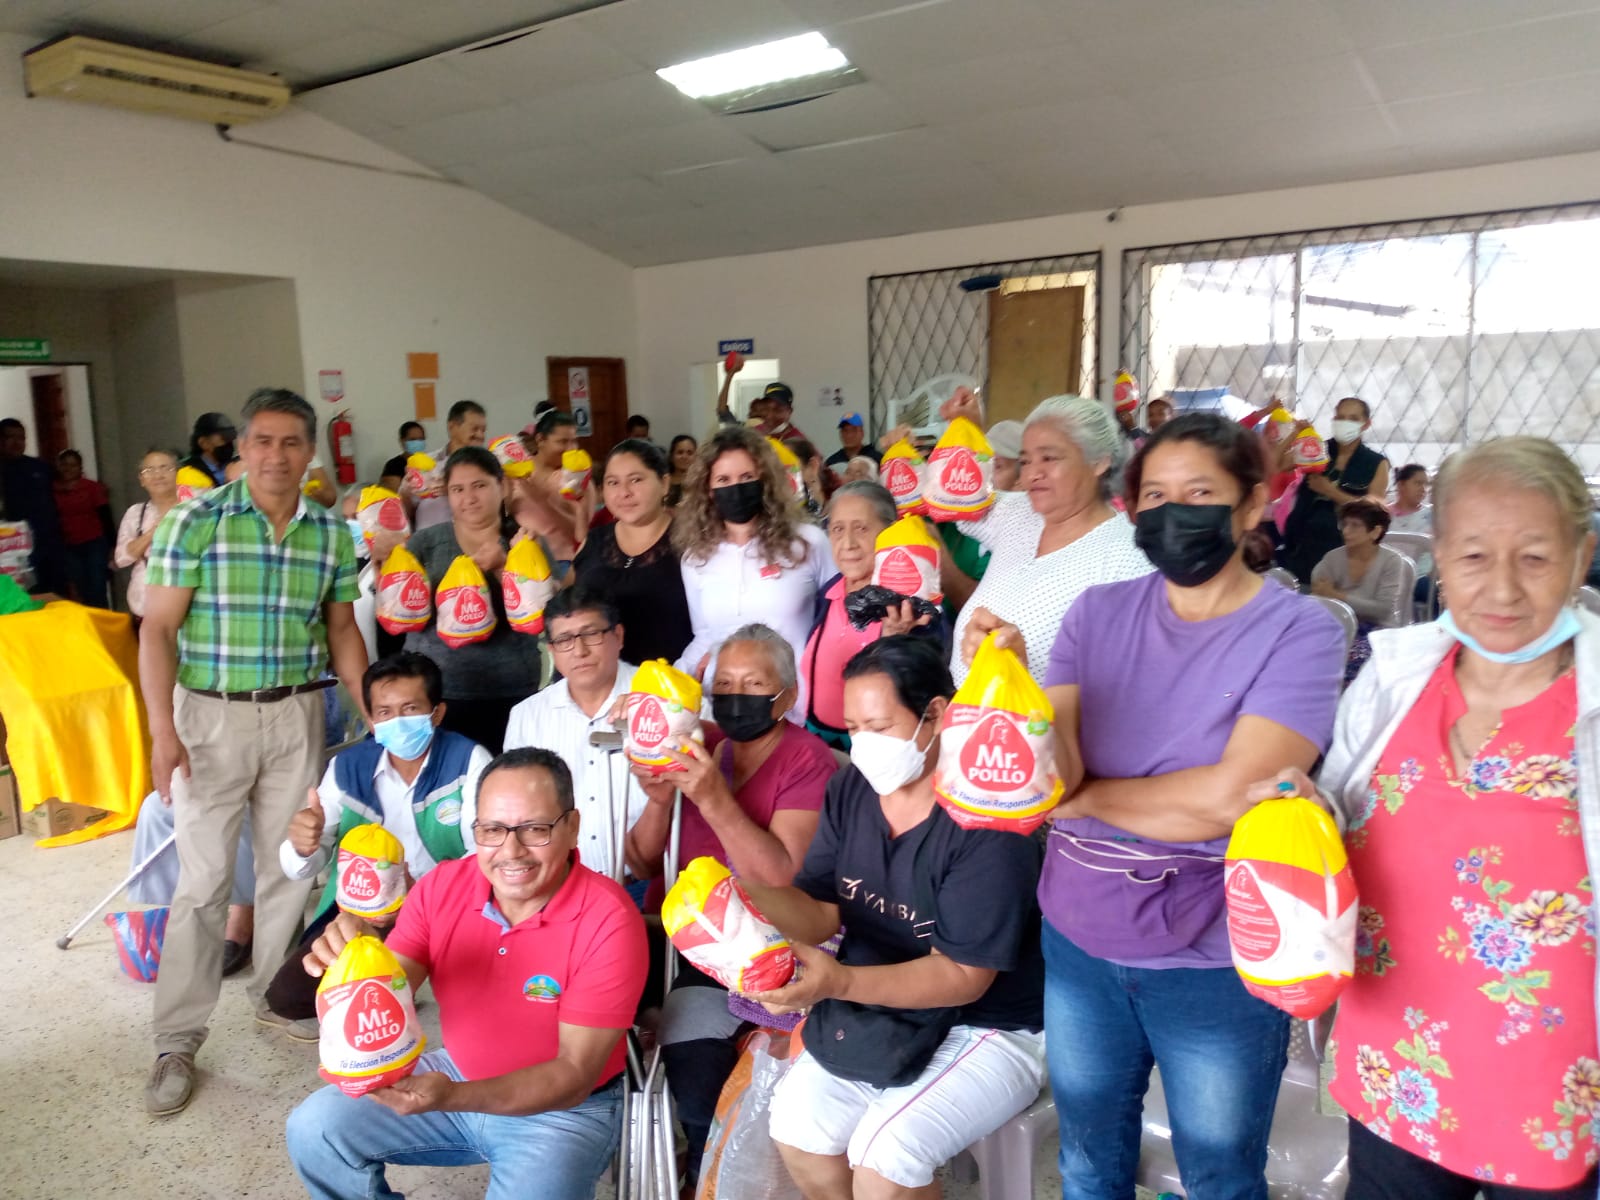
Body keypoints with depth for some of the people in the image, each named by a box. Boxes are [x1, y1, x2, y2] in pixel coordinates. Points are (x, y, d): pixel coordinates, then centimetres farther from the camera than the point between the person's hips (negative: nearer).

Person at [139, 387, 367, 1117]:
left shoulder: (331, 533, 3)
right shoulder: (196, 521, -8)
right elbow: (158, 629, -8)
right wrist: (163, 731, -15)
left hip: (296, 714, 3)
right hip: (211, 714, -3)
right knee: (202, 880, 1)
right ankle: (178, 1042, 14)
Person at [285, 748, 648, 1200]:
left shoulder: (609, 920, -26)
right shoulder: (443, 885, -12)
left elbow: (575, 1074, -24)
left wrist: (451, 1098, -37)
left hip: (565, 1109, -4)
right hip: (457, 1076, 5)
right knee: (314, 1128, -5)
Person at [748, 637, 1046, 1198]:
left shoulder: (987, 822, -25)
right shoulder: (849, 789, -3)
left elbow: (962, 976, -24)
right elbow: (821, 914, -4)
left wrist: (841, 982, -35)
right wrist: (753, 891, -25)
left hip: (988, 1028, -6)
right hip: (874, 1014, 6)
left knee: (884, 1153, -22)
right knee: (795, 1121, -10)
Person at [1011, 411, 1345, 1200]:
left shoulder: (1299, 630, -13)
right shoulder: (1098, 613, -4)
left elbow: (1231, 796, -24)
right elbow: (1048, 772, -13)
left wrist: (1085, 795, -13)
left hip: (1216, 962, -3)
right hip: (1077, 940, 4)